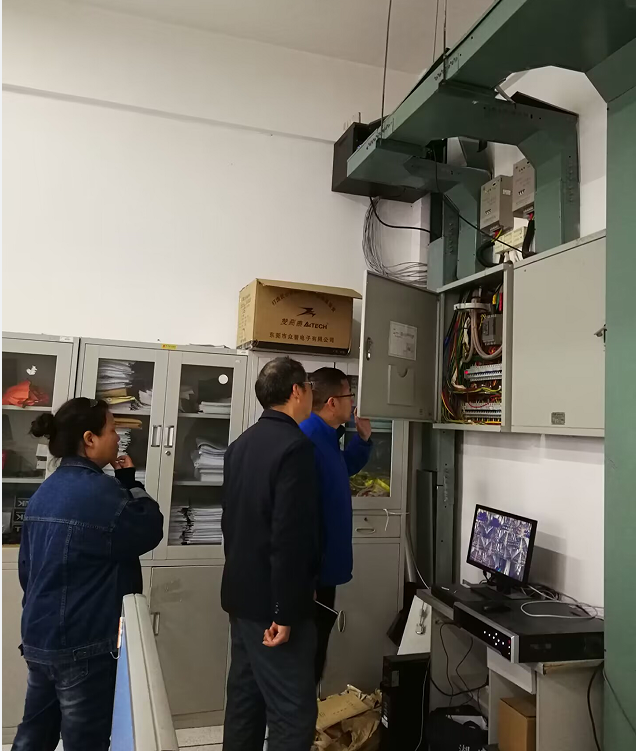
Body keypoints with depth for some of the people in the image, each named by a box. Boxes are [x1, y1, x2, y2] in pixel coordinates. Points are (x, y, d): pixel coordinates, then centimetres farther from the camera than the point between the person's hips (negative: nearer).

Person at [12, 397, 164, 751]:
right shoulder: (100, 491, -22)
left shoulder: (45, 491, 6)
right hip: (84, 644, -9)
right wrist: (131, 483, -4)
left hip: (39, 637, 9)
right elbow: (150, 532, -12)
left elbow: (27, 565, 13)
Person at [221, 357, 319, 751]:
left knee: (245, 700, 18)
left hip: (241, 594, 9)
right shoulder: (295, 446, -19)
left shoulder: (241, 444, 9)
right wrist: (286, 612, -20)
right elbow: (290, 536, -24)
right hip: (272, 602, -9)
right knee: (293, 713, 1)